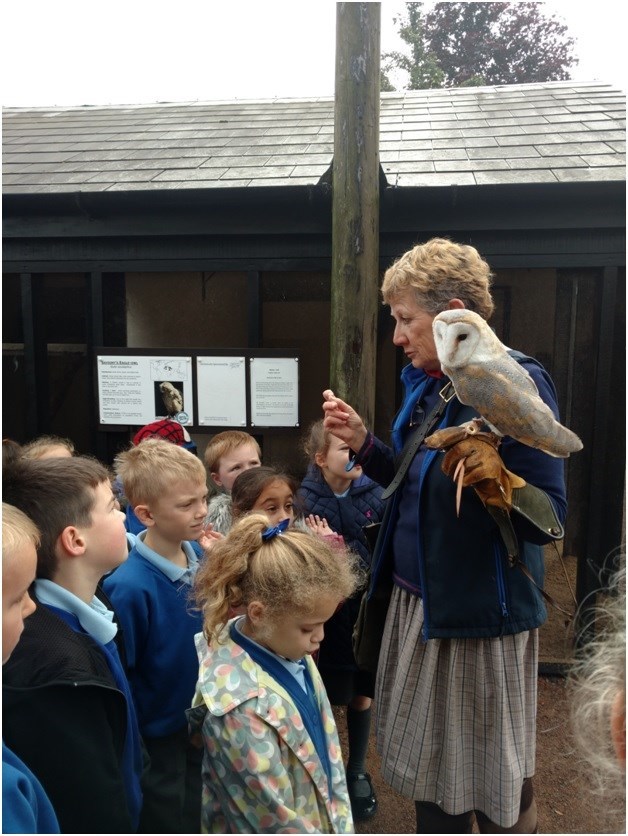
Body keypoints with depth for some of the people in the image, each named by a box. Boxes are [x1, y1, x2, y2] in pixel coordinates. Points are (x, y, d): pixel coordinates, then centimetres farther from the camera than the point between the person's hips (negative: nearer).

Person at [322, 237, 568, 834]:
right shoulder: (424, 381, 5)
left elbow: (550, 519, -20)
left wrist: (496, 478, -39)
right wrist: (362, 444, 2)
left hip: (482, 616, -7)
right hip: (417, 603, 8)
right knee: (429, 771, 24)